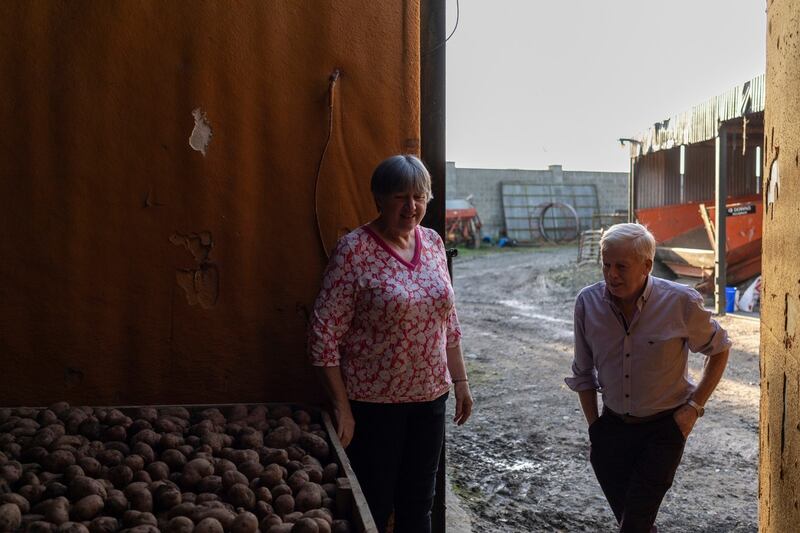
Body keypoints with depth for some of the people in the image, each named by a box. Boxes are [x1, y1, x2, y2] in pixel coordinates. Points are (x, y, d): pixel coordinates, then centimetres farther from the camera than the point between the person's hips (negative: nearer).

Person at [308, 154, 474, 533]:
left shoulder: (433, 243, 4)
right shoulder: (353, 249, -14)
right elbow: (324, 332, -15)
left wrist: (460, 380, 12)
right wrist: (342, 408, -16)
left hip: (430, 398, 5)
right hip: (373, 403, -5)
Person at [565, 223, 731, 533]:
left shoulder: (681, 302, -16)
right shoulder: (588, 302, -9)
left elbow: (719, 349, 2)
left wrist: (694, 406, -5)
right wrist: (594, 426, 6)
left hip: (664, 428, -3)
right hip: (613, 426, 3)